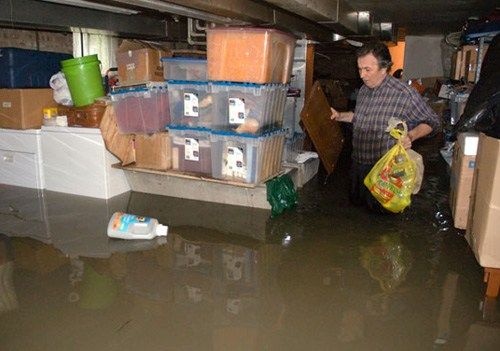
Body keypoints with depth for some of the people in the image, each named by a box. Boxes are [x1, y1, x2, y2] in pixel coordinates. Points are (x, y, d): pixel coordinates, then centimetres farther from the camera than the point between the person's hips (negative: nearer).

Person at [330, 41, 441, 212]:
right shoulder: (364, 90, 3)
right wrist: (340, 116, 8)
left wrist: (411, 136, -28)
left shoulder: (404, 94, -21)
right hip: (358, 164, 7)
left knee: (379, 210, 11)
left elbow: (432, 121, -11)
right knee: (355, 201, 23)